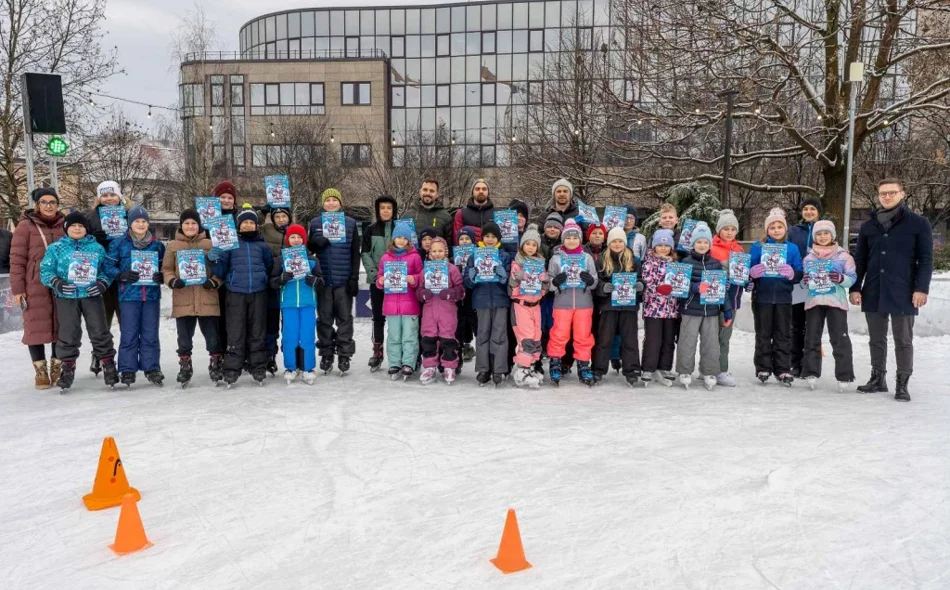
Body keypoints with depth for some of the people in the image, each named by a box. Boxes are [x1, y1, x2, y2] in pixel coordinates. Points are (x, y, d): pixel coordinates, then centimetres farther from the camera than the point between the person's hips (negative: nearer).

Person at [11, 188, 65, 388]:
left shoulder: (64, 225, 9)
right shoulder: (26, 225, -1)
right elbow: (17, 259, -3)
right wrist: (17, 288, -8)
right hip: (35, 286, -3)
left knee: (60, 326, 6)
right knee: (36, 326, 0)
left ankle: (57, 368, 18)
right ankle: (40, 371, 9)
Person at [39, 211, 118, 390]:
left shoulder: (96, 248, 6)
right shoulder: (56, 248, 3)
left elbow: (107, 269, 10)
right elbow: (45, 270, 1)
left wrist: (103, 282, -8)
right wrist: (56, 282, -17)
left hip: (92, 296, 0)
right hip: (66, 297, 0)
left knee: (100, 332, 3)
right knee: (68, 334, 5)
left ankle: (108, 366, 12)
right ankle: (68, 368, 17)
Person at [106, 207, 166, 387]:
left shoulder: (157, 245, 11)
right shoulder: (119, 243, 3)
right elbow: (109, 266, 2)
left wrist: (161, 276, -5)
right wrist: (123, 275, -16)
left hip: (152, 295, 2)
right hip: (129, 295, -2)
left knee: (150, 334, 6)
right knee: (129, 334, 0)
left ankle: (152, 369, 13)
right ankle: (128, 370, 8)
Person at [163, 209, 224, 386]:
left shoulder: (209, 244, 6)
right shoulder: (173, 246, 8)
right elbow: (166, 269, 8)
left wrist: (215, 282, -10)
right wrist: (172, 281, -11)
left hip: (207, 299, -1)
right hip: (183, 300, 1)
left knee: (213, 336, 5)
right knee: (184, 338, 8)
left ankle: (216, 365, 21)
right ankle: (185, 367, 22)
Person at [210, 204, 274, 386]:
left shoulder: (262, 245, 11)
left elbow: (270, 266, 22)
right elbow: (220, 271, 5)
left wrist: (264, 279, 5)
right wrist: (215, 260, -14)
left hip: (258, 293, 2)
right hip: (236, 293, -1)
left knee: (257, 333, 6)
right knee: (235, 333, -2)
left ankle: (259, 369, 12)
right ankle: (231, 371, 1)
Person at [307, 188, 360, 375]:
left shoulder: (350, 223, 4)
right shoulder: (315, 223, 7)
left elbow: (355, 253, 3)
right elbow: (309, 249, 12)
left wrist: (354, 278, -3)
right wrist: (315, 242, -11)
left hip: (344, 280, -1)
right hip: (323, 279, 1)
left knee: (345, 317, 2)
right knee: (324, 318, 6)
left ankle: (344, 354, 8)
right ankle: (326, 354, 14)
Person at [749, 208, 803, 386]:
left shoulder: (792, 248, 6)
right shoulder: (758, 246, 2)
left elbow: (799, 274, 0)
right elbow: (748, 269, -2)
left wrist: (791, 273, -22)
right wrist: (753, 272, -24)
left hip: (783, 297, 1)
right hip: (762, 296, -1)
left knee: (783, 334, 6)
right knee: (763, 334, 6)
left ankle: (783, 369, 12)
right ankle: (763, 368, 13)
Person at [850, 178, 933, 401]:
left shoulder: (919, 224, 0)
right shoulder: (868, 226, 10)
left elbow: (926, 260, -4)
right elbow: (860, 260, 12)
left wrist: (922, 288, -12)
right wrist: (855, 287, 4)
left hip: (903, 294, -4)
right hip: (873, 293, 4)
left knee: (903, 341, 4)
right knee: (876, 340, 12)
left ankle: (902, 384, 10)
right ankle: (878, 379, 23)